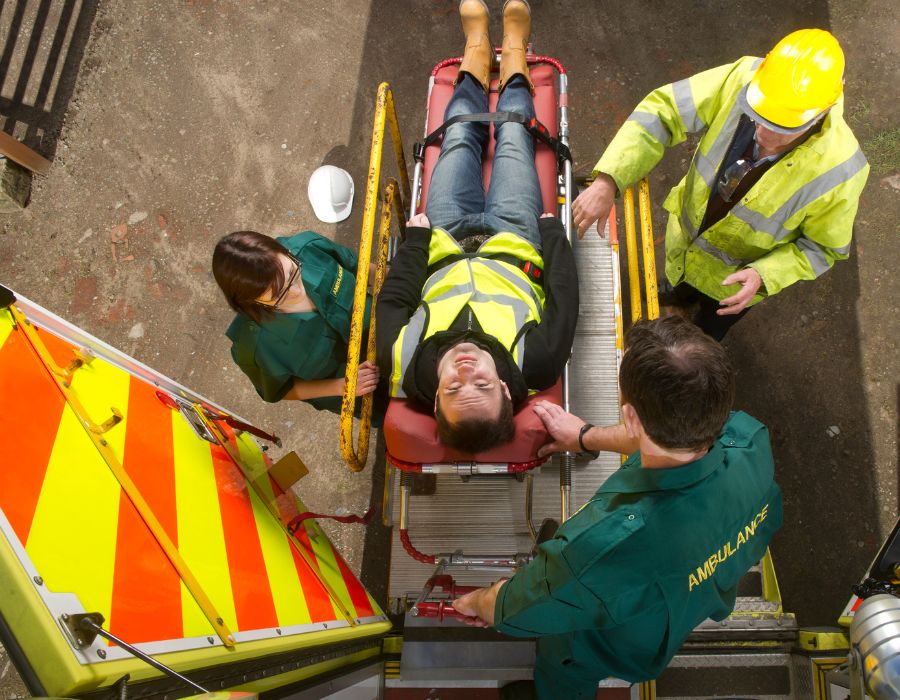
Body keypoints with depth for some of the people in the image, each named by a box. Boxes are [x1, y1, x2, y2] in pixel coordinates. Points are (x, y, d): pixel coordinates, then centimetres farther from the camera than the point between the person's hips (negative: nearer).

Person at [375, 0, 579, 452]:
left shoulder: (405, 363, -41)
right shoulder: (535, 364, -43)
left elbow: (393, 299, -22)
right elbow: (564, 302, -25)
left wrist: (416, 234, -11)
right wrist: (551, 228, -13)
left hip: (441, 247, 1)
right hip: (514, 243, 0)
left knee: (459, 139, 16)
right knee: (513, 137, 14)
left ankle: (477, 48, 49)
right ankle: (513, 50, 48)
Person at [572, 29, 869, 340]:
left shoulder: (839, 169, -38)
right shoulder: (743, 79, -36)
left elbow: (823, 246, -20)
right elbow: (663, 110, -32)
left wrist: (764, 276, -36)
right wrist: (607, 181, -43)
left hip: (737, 275, -2)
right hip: (685, 231, 3)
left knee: (710, 327, 30)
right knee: (678, 283, 38)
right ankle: (679, 294, 75)